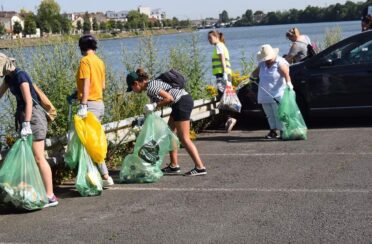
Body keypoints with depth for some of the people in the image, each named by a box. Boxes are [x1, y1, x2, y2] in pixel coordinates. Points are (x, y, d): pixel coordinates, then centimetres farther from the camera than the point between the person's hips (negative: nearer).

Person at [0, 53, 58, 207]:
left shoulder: (20, 76, -16)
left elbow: (28, 101, -21)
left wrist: (26, 124, -25)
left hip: (33, 116, -9)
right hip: (23, 116, 9)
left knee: (38, 157, -10)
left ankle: (50, 196, -9)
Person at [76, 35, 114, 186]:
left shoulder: (85, 61, -10)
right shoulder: (100, 62, 14)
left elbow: (86, 83, -19)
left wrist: (83, 105, -24)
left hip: (90, 104, -9)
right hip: (100, 103, 9)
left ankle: (106, 177, -12)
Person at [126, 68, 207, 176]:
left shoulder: (150, 87, -13)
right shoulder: (150, 86, 17)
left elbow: (169, 98, -20)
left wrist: (154, 105, -15)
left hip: (182, 102, -10)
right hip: (184, 101, 10)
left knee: (184, 138, -7)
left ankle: (200, 167, -7)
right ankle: (174, 165, 17)